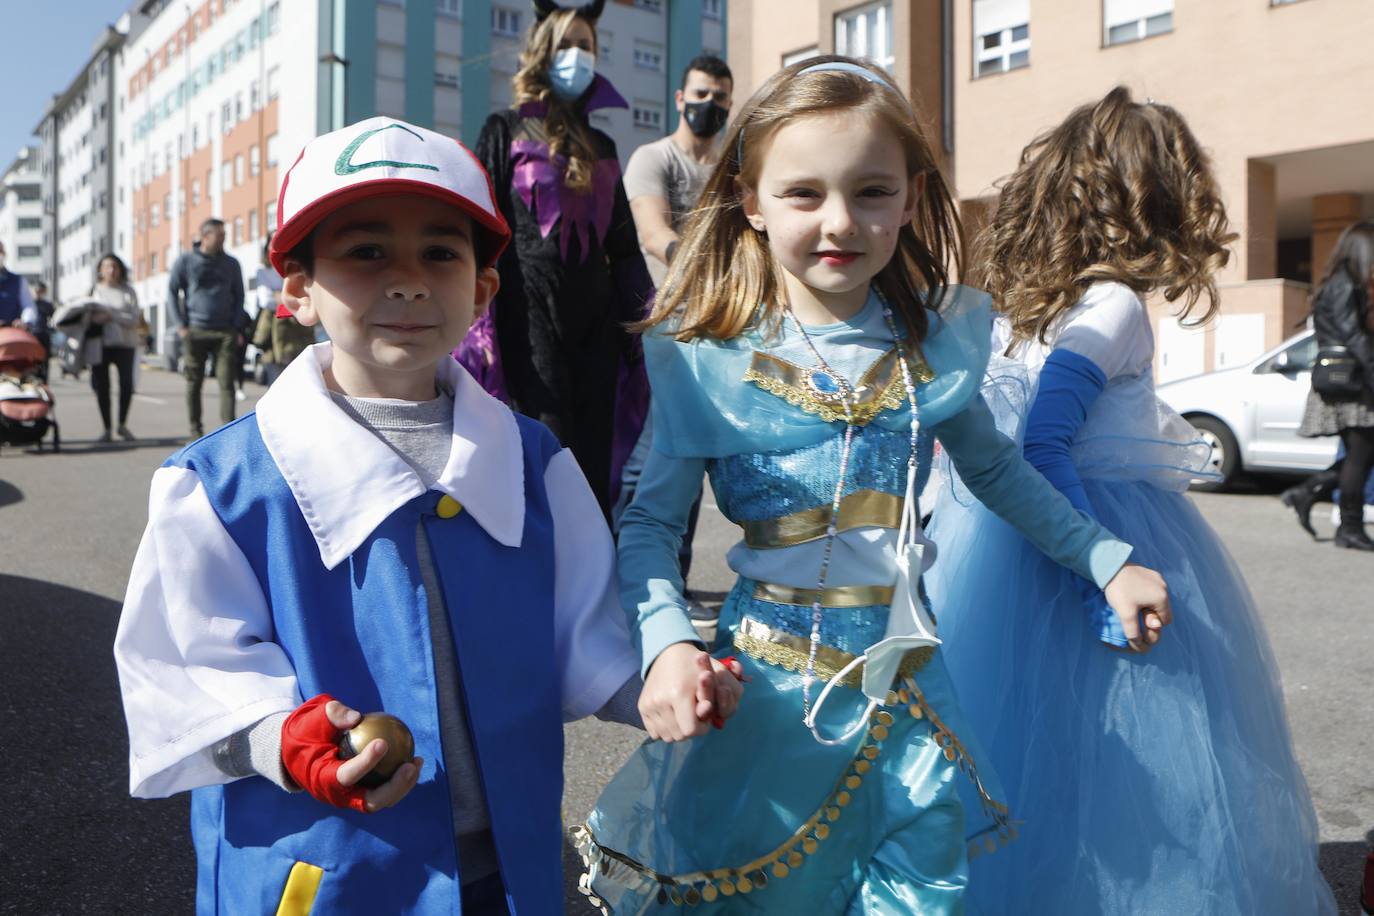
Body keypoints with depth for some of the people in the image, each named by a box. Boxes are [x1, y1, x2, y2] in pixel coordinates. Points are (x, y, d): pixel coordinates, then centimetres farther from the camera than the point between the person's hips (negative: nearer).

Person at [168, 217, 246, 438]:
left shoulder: (231, 263, 11)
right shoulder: (185, 261, 5)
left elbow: (238, 296, 15)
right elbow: (172, 292, 7)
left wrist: (237, 327, 4)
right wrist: (183, 325, -1)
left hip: (225, 332, 1)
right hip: (195, 332, -1)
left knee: (226, 382, -8)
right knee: (194, 383, 4)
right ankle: (195, 428, 14)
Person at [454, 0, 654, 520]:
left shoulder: (600, 146, 19)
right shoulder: (506, 132, 7)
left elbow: (623, 244, 21)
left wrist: (637, 320, 14)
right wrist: (481, 322, -10)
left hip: (596, 315, 4)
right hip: (532, 314, -4)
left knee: (597, 454, 2)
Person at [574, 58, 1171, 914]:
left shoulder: (939, 338, -1)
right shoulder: (703, 359, -10)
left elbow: (996, 467, 15)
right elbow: (650, 523, -8)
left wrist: (1107, 559, 15)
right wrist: (669, 644, -23)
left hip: (909, 681, 3)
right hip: (768, 685, -2)